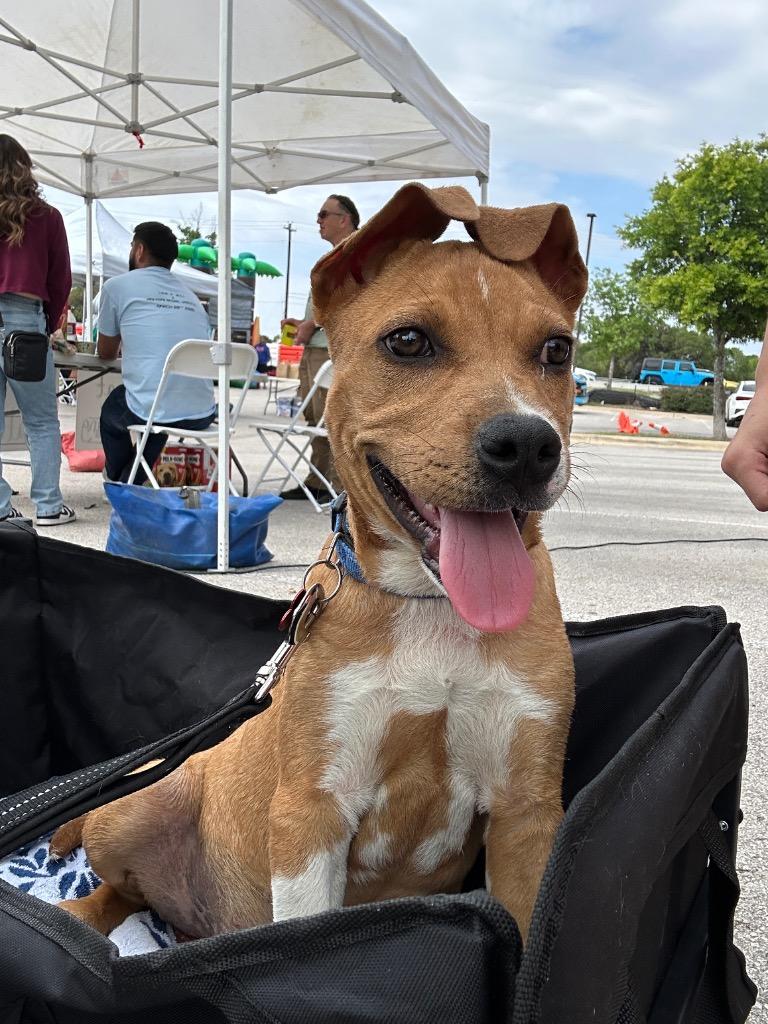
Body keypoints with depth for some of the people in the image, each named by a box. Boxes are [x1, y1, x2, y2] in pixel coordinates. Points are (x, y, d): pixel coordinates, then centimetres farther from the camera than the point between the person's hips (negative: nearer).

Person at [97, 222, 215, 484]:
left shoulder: (118, 286, 6)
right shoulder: (191, 296, 17)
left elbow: (106, 352, 19)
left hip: (147, 413, -4)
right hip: (201, 416, 4)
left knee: (111, 408, 30)